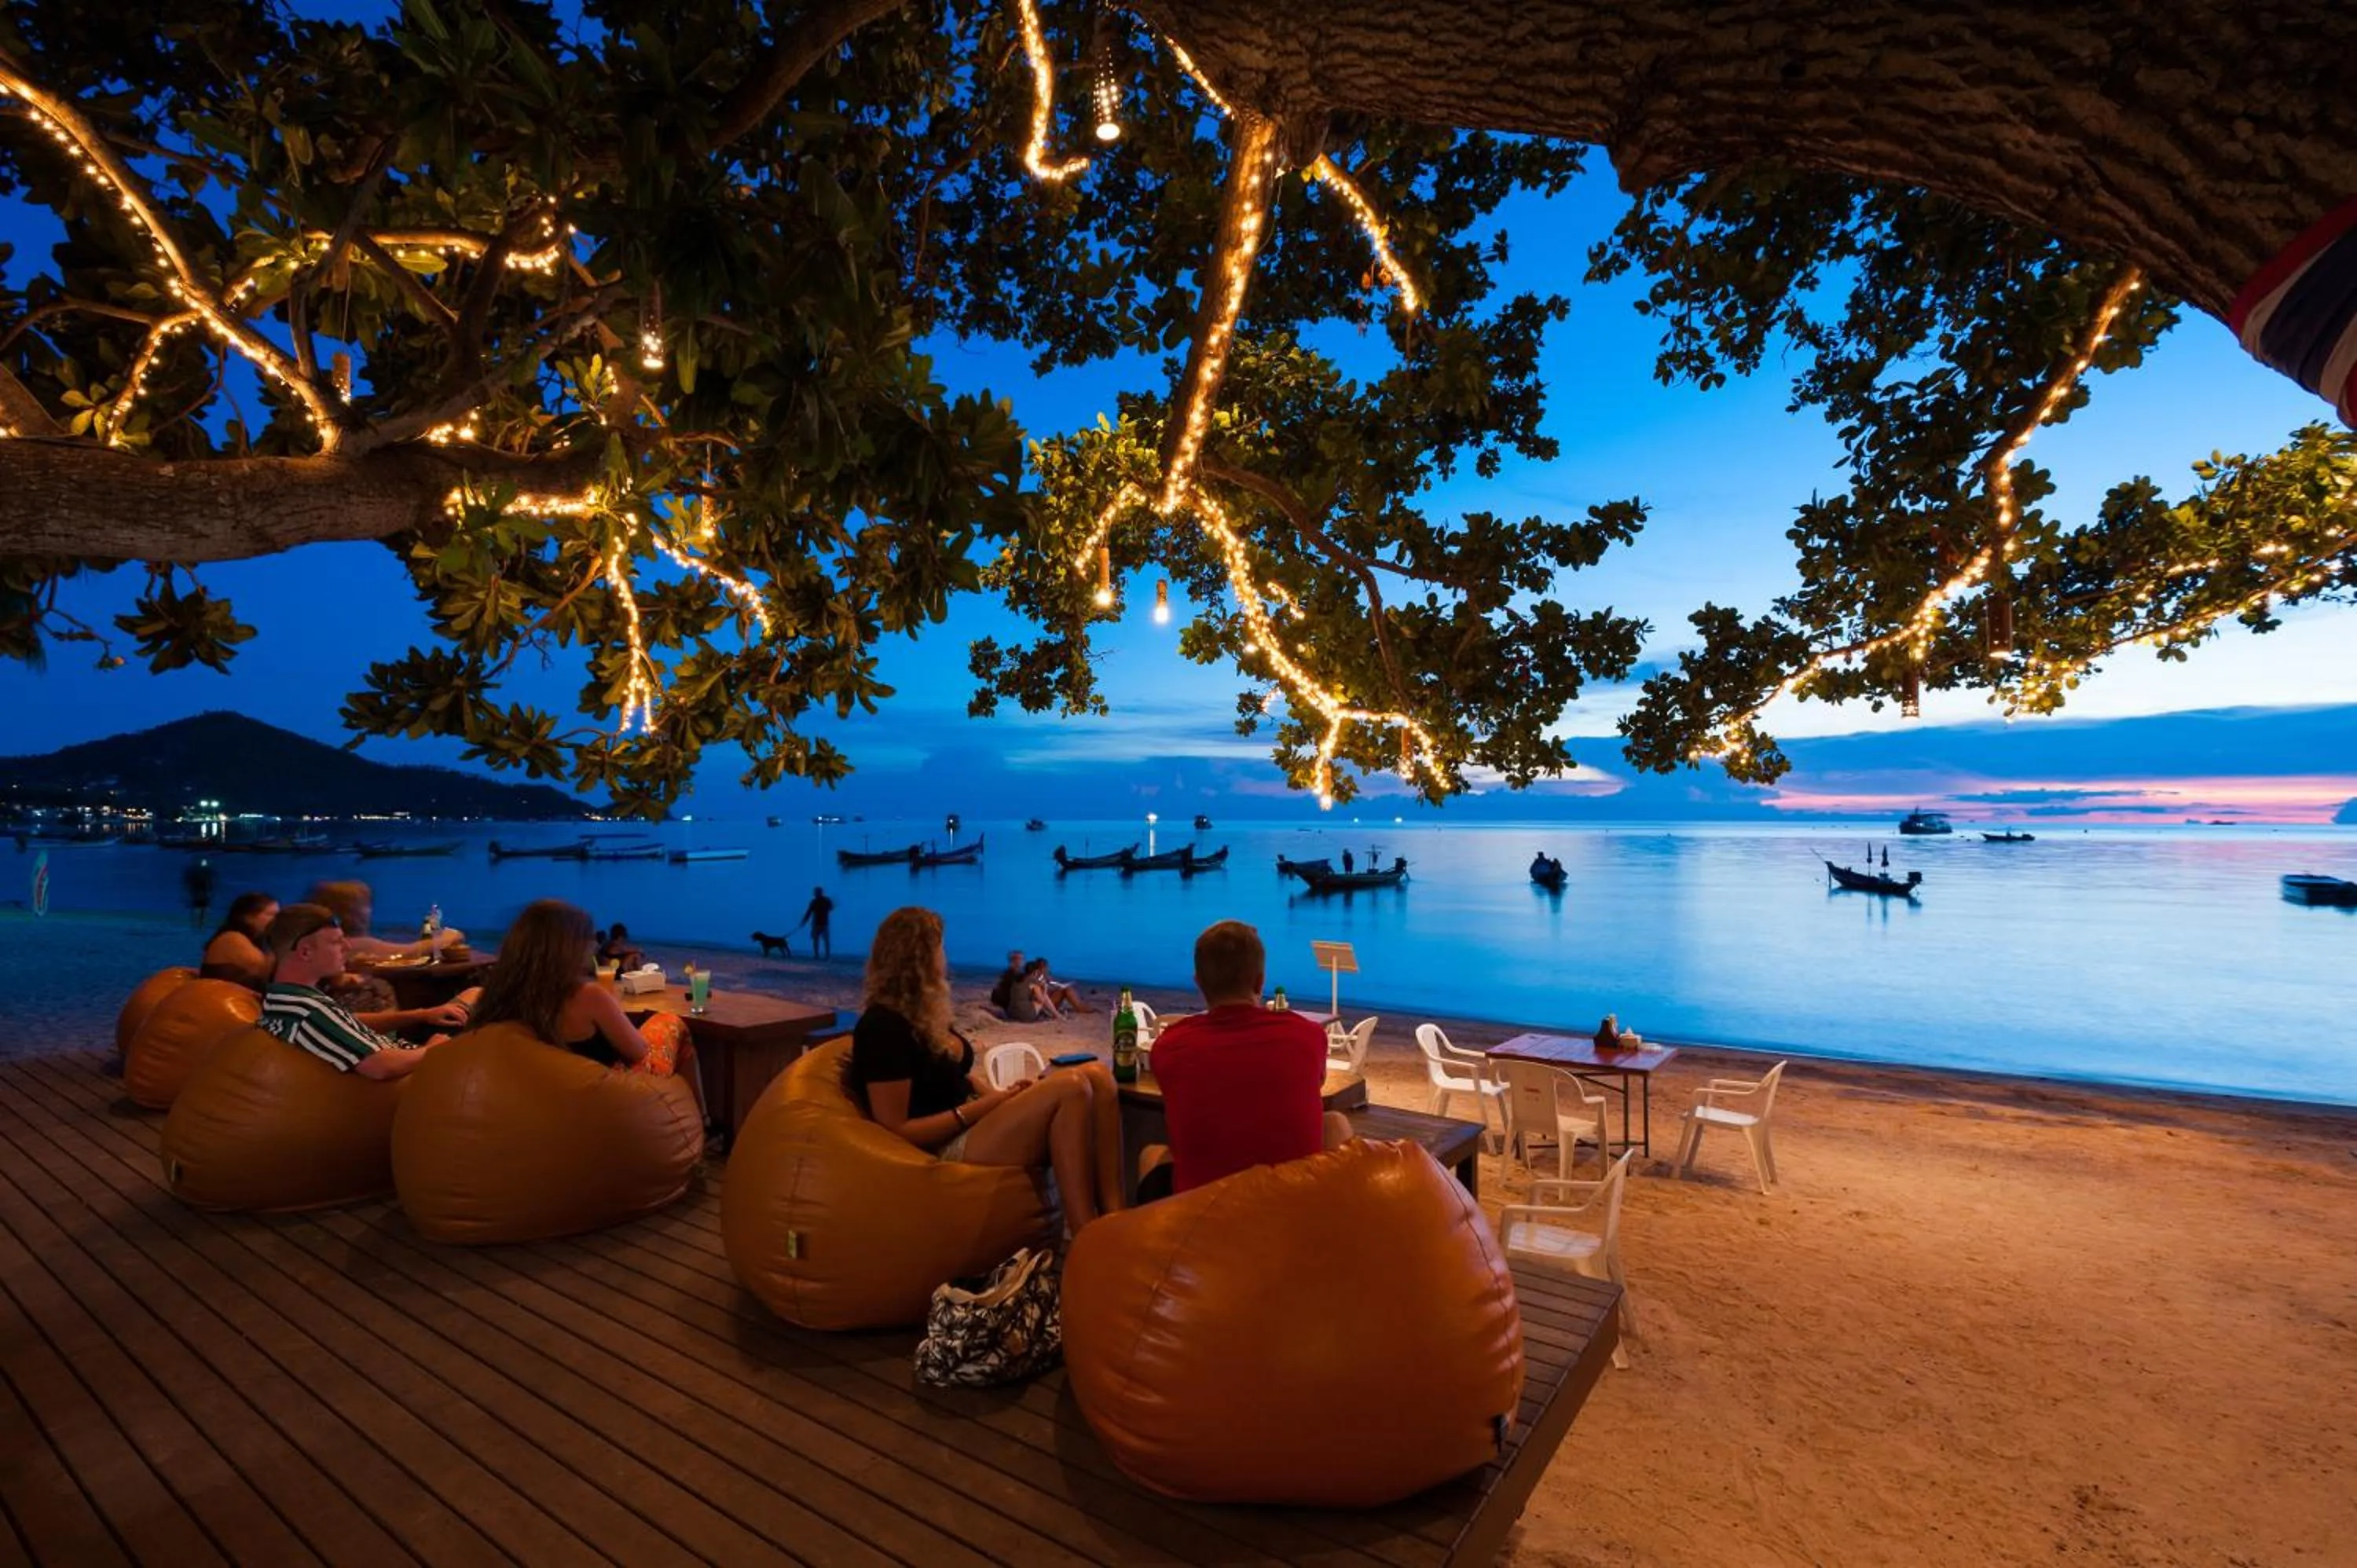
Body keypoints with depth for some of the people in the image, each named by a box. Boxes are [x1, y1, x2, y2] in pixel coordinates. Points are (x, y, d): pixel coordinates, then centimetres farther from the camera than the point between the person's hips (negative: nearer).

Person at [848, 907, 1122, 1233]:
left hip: (976, 1123, 9)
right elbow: (896, 1130, -18)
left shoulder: (923, 1014, 14)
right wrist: (988, 1105, -17)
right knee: (1070, 1088, -29)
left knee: (1097, 1076, -11)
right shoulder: (883, 1026, -16)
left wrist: (1001, 1097, -3)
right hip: (946, 1148, -9)